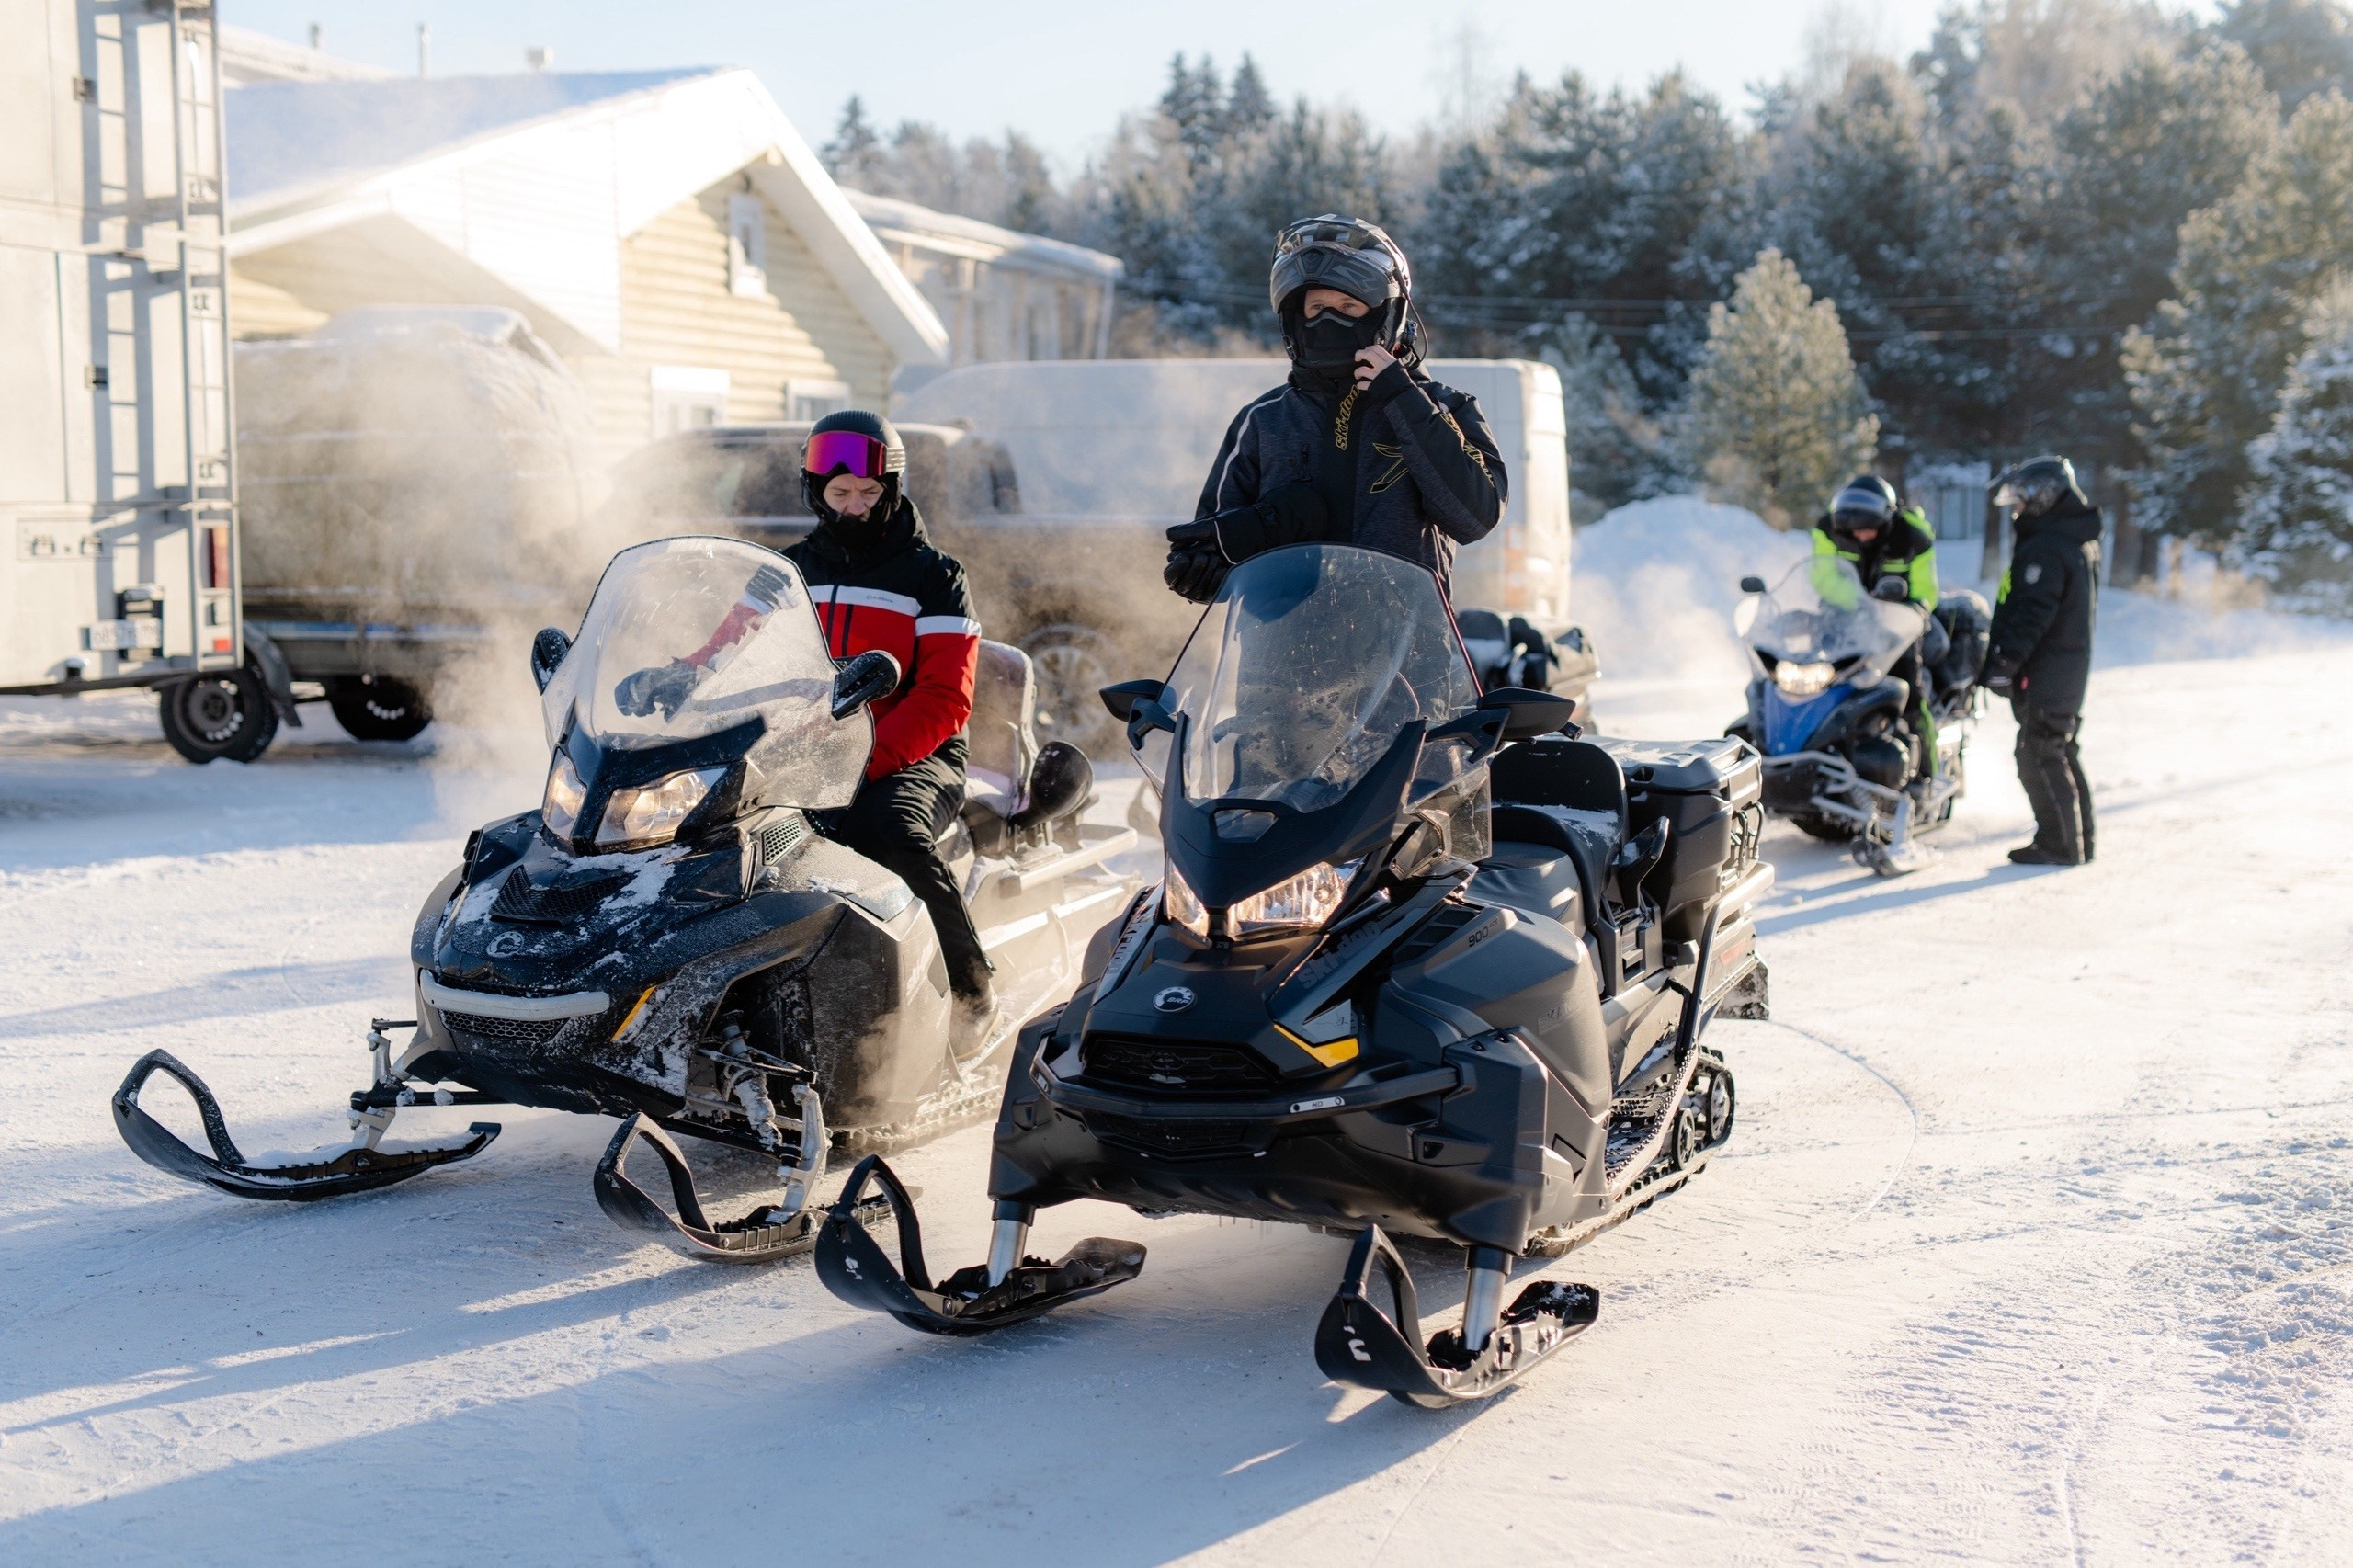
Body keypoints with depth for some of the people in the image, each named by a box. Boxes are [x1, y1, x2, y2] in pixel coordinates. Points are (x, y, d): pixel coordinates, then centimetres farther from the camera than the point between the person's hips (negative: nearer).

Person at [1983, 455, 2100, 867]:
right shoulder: (2083, 543, 15)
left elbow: (2030, 613, -24)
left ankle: (2059, 844, -4)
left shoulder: (2043, 550, -18)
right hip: (2074, 663, 10)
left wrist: (2004, 662, -22)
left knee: (2039, 758, -6)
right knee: (2062, 754, 16)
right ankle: (2079, 840, 22)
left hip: (2045, 672, -10)